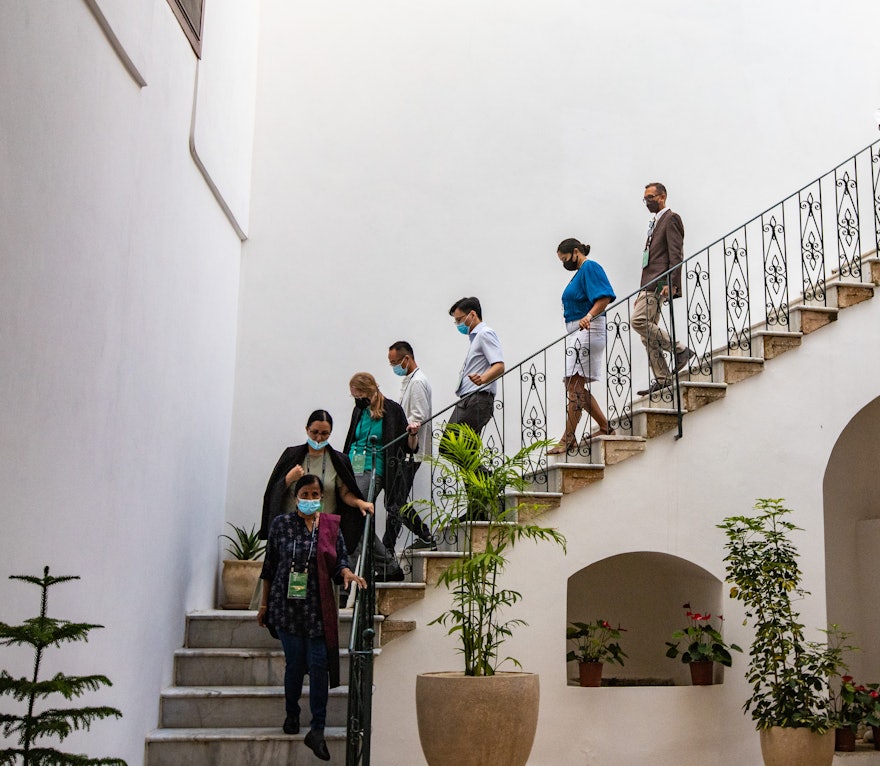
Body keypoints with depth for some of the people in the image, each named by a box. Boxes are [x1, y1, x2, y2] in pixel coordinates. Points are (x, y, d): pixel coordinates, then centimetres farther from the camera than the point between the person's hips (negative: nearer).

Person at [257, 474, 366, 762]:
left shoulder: (331, 525, 4)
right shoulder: (281, 524, 2)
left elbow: (340, 560, 7)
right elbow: (269, 566, 6)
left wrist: (347, 573, -17)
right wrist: (264, 604, 8)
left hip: (318, 607, 0)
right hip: (287, 605, 0)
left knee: (319, 664, -4)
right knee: (294, 663, 7)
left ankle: (317, 730, 0)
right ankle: (291, 714, 31)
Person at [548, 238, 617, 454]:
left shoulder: (590, 267, -6)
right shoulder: (580, 273, 24)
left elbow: (605, 297, -20)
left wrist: (589, 316, -32)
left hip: (587, 331, -11)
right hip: (576, 332, 11)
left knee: (574, 384, -13)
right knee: (576, 386, 11)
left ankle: (568, 438, -14)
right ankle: (605, 428, 18)